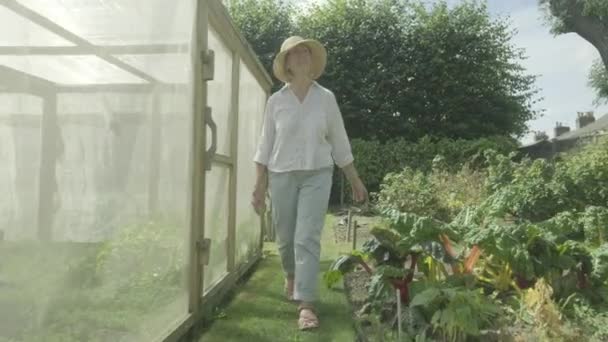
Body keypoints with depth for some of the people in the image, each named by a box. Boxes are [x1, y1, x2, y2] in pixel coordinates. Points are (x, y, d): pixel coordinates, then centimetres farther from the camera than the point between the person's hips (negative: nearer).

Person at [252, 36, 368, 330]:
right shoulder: (276, 101, 0)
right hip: (282, 175, 1)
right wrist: (260, 185, -2)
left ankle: (305, 305, -7)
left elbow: (339, 142, 6)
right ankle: (291, 275, 44)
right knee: (285, 237, 12)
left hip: (317, 175, -1)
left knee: (307, 238, -10)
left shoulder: (325, 98, 1)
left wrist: (355, 181, 7)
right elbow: (265, 145, 2)